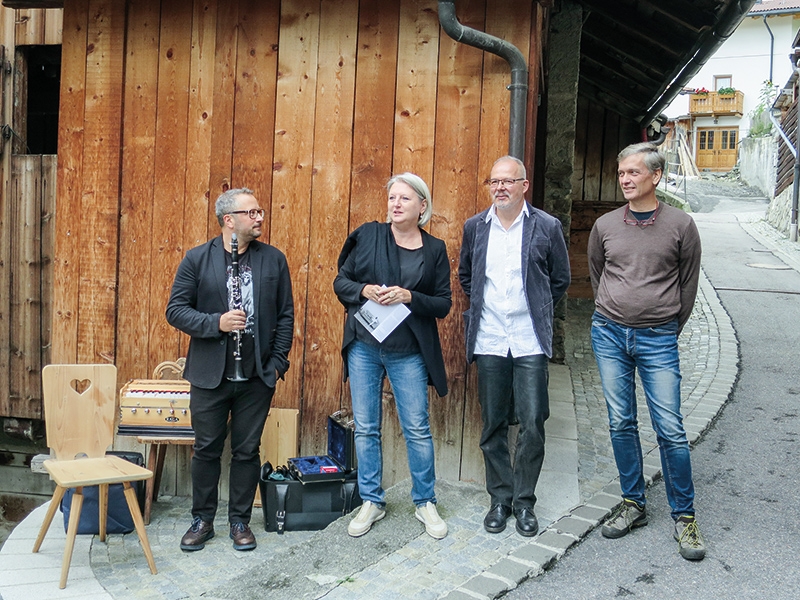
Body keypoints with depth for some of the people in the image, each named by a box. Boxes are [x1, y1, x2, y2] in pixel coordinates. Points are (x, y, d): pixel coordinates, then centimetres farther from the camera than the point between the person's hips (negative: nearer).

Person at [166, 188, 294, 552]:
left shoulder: (273, 259, 4)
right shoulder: (197, 259, -1)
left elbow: (286, 315, 6)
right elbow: (176, 310, -4)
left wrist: (277, 363, -1)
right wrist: (216, 323, -19)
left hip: (257, 375, 1)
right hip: (210, 373, -1)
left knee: (247, 451, 9)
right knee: (207, 450, 9)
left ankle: (240, 521, 25)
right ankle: (202, 521, 26)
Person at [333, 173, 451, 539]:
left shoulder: (435, 249, 1)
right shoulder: (367, 235, 1)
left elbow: (443, 304, -1)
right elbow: (341, 281, 5)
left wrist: (409, 297, -17)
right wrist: (364, 290, -14)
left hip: (408, 354, -1)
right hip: (363, 347, 1)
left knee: (417, 429, 5)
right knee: (365, 427, 8)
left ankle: (425, 502, 24)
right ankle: (371, 502, 24)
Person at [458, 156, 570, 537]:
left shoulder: (547, 227, 0)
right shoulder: (474, 227, 7)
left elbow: (560, 280, 9)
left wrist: (536, 310, 8)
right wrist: (482, 306, 11)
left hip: (530, 341, -2)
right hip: (488, 341, 2)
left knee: (532, 425, -2)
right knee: (493, 426, 9)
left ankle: (524, 501, 16)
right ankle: (500, 499, 23)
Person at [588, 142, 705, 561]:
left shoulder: (680, 225, -2)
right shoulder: (605, 226, 5)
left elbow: (688, 284, 7)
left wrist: (666, 330, 11)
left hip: (657, 338, -2)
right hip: (609, 335, 3)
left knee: (670, 429, -3)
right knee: (620, 424, 8)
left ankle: (684, 517, 12)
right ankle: (633, 504, 22)